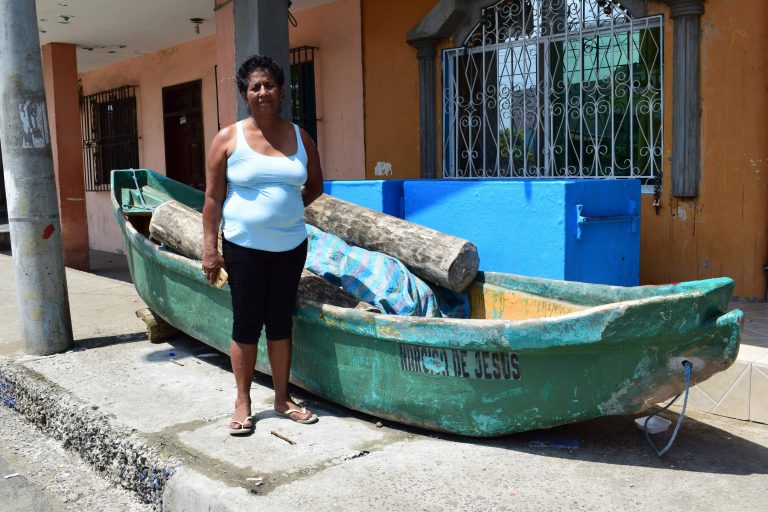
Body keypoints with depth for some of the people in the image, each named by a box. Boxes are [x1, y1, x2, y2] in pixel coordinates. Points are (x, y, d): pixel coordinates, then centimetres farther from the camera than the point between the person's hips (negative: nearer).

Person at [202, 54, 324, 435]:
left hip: (290, 245, 3)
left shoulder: (300, 138, 5)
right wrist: (210, 248, -8)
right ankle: (243, 403, 18)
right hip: (244, 246, -3)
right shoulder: (228, 139, -3)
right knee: (246, 324, 3)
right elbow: (213, 197, -4)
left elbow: (315, 185, 19)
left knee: (281, 322, 11)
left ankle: (282, 399, 23)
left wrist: (287, 210, 7)